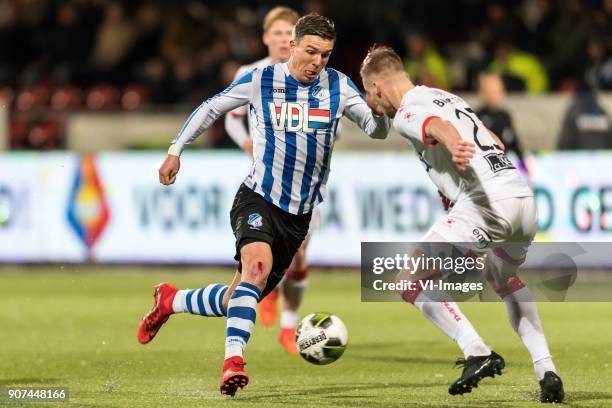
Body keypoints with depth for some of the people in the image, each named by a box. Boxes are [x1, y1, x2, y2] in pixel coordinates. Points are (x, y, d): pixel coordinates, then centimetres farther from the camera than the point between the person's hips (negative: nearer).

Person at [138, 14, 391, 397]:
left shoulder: (338, 86, 1)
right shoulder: (260, 81, -5)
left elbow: (377, 130, -2)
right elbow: (211, 109, 9)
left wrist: (379, 111, -24)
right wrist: (175, 150, 8)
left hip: (299, 213, 4)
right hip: (258, 198, -4)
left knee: (240, 299, 7)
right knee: (258, 264, -33)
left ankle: (170, 301, 34)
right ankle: (234, 360, -37)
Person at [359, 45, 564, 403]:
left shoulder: (405, 113, 1)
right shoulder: (448, 98, 27)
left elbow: (440, 126, -23)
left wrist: (456, 147, -45)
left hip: (485, 203, -9)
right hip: (524, 199, 9)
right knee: (507, 280, 35)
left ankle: (478, 353, -13)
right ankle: (547, 372, 22)